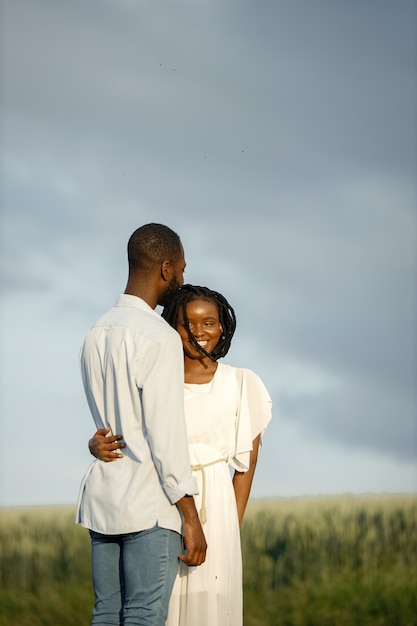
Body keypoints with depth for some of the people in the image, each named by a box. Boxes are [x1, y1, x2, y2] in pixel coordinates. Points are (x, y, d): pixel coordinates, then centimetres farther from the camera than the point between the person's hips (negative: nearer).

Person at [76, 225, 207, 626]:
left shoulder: (95, 336, 13)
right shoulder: (159, 338, -13)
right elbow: (165, 436, -16)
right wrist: (191, 518, -12)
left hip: (102, 499, 8)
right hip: (150, 503, -8)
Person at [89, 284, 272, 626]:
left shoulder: (241, 384, 5)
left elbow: (246, 463, 8)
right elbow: (116, 437, 7)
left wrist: (233, 527, 4)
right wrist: (98, 445, -17)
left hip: (212, 507, -1)